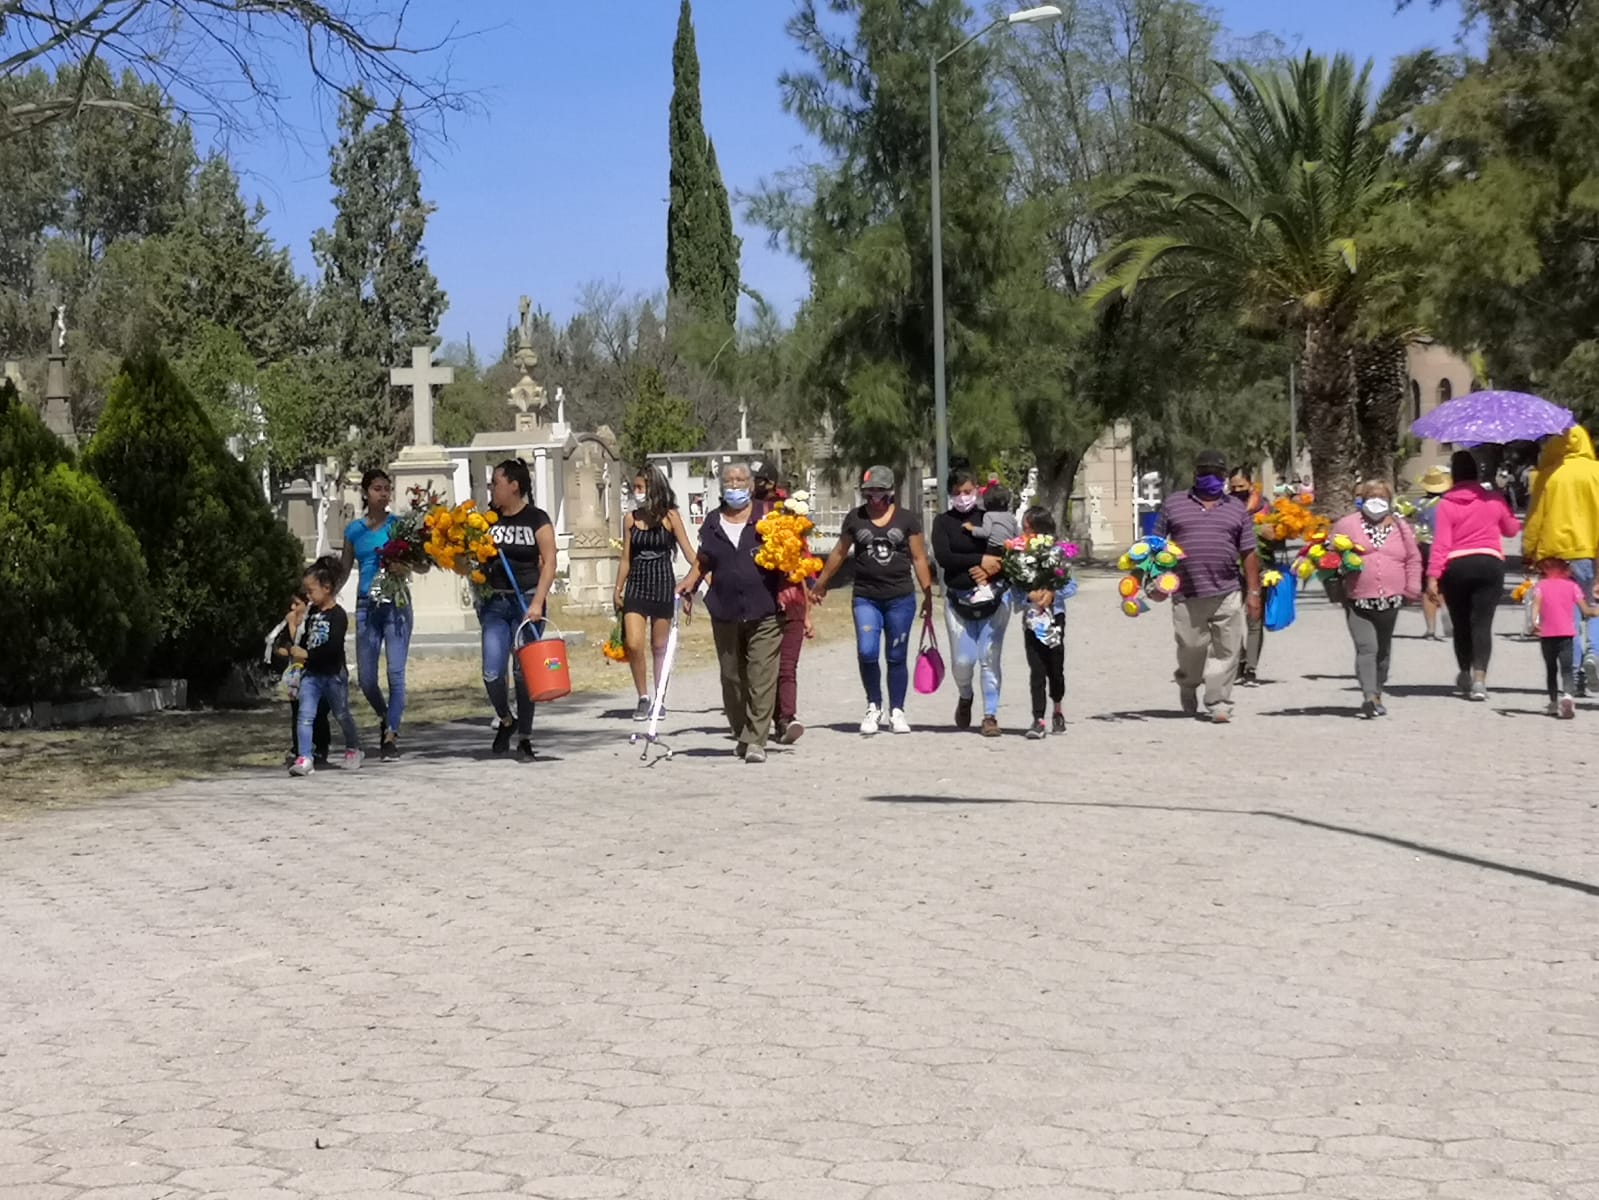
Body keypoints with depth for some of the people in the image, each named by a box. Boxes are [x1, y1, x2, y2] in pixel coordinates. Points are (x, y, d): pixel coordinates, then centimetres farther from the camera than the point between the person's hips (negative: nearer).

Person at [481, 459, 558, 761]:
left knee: (523, 672, -2)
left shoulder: (537, 519, -2)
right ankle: (505, 720, 22)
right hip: (495, 603, 3)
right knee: (492, 672, -6)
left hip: (526, 601, -3)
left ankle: (524, 739, 9)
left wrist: (537, 603, -16)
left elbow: (549, 562, -7)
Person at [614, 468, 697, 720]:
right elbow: (626, 558, 12)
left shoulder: (670, 517, -3)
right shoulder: (630, 519, 7)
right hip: (636, 585, 2)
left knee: (659, 646, 5)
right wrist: (618, 590, 11)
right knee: (633, 644, -10)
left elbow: (688, 552, -4)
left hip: (662, 585, -2)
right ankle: (643, 698, 2)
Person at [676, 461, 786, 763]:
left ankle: (756, 741, -9)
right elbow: (703, 562, 21)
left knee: (761, 678, -9)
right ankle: (741, 736, 23)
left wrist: (787, 588, -12)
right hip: (724, 614, 4)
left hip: (763, 614, -4)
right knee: (732, 679, 9)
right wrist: (688, 583, 4)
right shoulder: (712, 523, 13)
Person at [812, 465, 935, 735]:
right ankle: (874, 706, 6)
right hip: (865, 598, 0)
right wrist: (821, 583, 22)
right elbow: (839, 553, 17)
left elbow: (919, 559, 6)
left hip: (901, 598, 0)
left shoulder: (907, 520, 4)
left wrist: (928, 595, 2)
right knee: (867, 652, -13)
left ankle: (896, 711, 17)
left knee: (896, 657, 5)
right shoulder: (855, 519, 7)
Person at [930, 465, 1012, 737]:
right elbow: (943, 557, -9)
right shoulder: (943, 521, 4)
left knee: (990, 659, -3)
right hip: (958, 599, 0)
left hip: (994, 598, 0)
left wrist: (991, 570, -14)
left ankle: (990, 715, 7)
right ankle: (965, 697, 30)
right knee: (962, 660, -2)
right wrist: (981, 560, -16)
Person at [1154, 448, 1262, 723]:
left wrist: (1254, 592, 5)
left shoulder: (1237, 510, 13)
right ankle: (1187, 688, 30)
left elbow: (1249, 553, 11)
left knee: (1226, 652, -4)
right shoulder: (1173, 505, 10)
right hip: (1186, 595, -1)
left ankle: (1218, 704, 2)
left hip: (1227, 594, 1)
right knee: (1191, 650, 3)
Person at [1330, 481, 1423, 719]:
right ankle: (1370, 697, -23)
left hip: (1390, 601, 4)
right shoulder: (1347, 525, 1)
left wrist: (1412, 589, 6)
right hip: (1358, 601, -4)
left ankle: (1376, 694, 25)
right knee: (1366, 648, -15)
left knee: (1383, 650, 13)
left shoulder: (1400, 528, 10)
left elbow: (1413, 559, 14)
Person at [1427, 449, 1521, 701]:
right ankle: (1479, 678, -18)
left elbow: (1441, 543, -10)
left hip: (1456, 567, 0)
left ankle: (1465, 675, 29)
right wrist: (1519, 523, 40)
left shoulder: (1446, 504, -4)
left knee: (1461, 623, 14)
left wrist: (1433, 575, -11)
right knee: (1482, 623, -4)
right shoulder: (1494, 500, 3)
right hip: (1489, 564, 0)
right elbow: (1511, 529, 18)